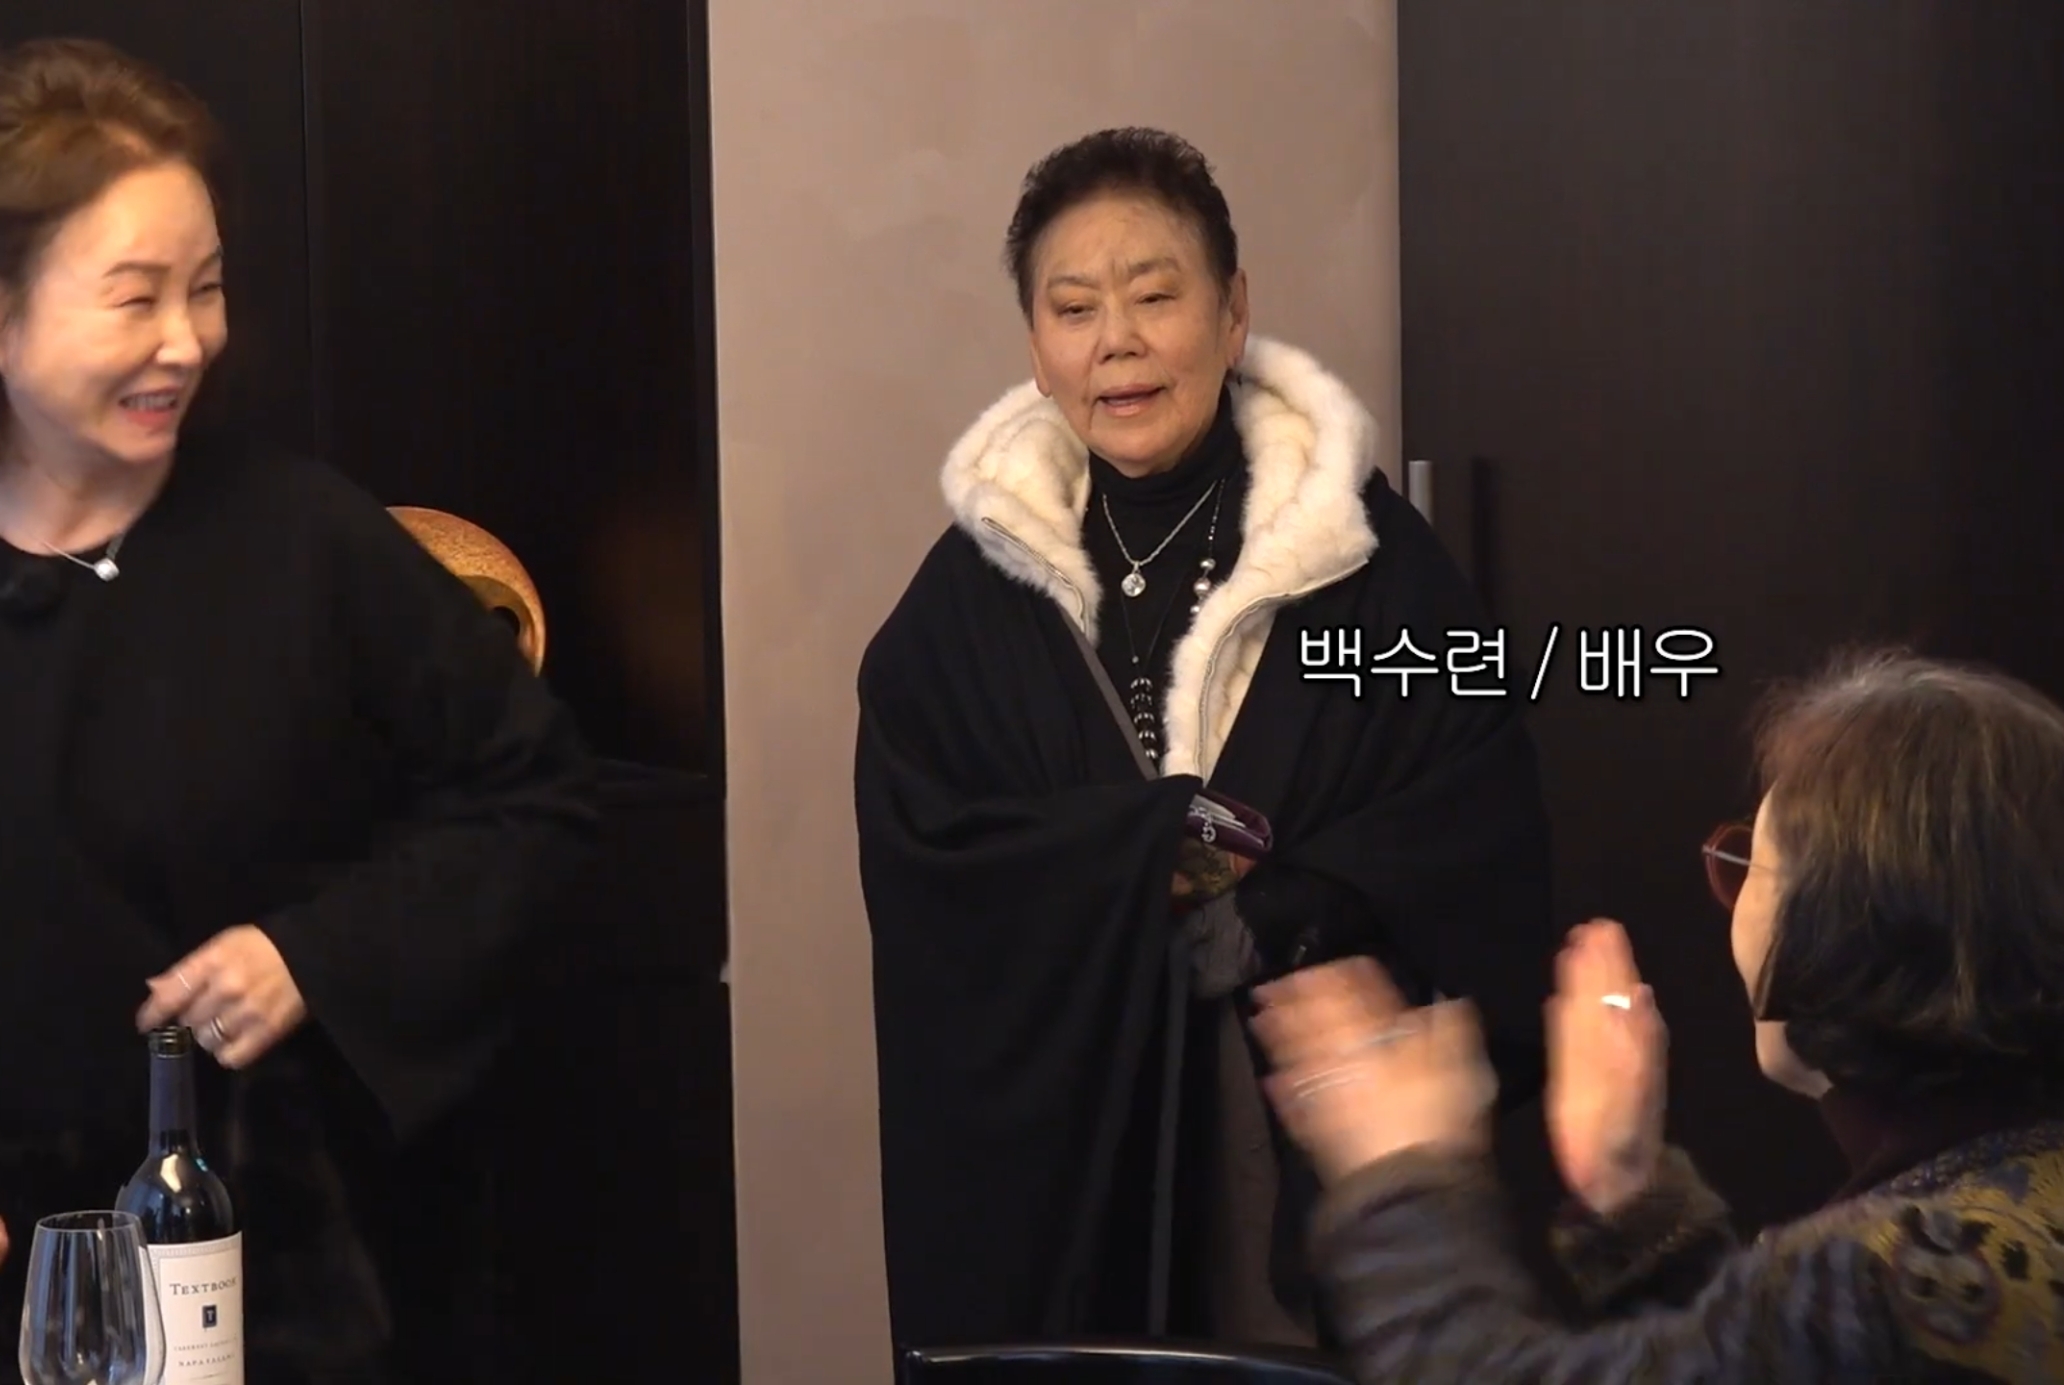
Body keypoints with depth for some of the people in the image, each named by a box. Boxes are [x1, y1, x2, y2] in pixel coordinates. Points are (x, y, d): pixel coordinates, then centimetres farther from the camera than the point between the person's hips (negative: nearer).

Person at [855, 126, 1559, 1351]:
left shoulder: (1370, 557, 0)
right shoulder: (975, 584, 6)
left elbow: (1480, 829, -6)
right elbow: (918, 848, -3)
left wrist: (1272, 920, -20)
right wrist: (1155, 850, -16)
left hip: (1321, 1125, -1)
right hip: (1052, 1137, 1)